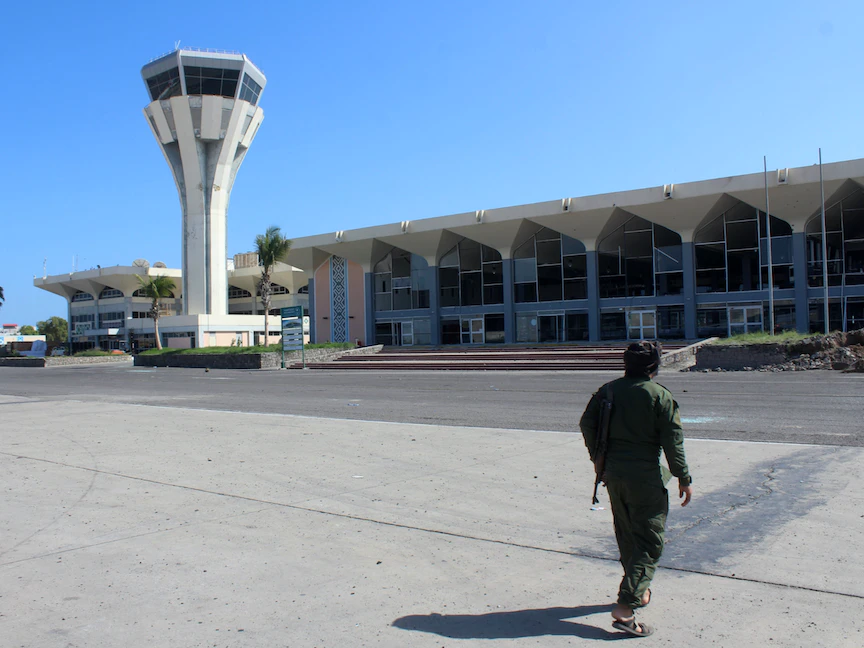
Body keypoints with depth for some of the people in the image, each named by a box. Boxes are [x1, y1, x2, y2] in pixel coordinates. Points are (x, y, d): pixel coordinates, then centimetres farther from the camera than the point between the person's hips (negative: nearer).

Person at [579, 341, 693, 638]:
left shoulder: (608, 390, 5)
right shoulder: (660, 396, -10)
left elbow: (587, 424, 7)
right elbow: (673, 441, -10)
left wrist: (601, 462, 17)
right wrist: (684, 478, -2)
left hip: (614, 475, 6)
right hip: (646, 478, -6)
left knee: (627, 535, 21)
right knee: (649, 543, 0)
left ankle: (638, 591, 38)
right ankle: (625, 607, -9)